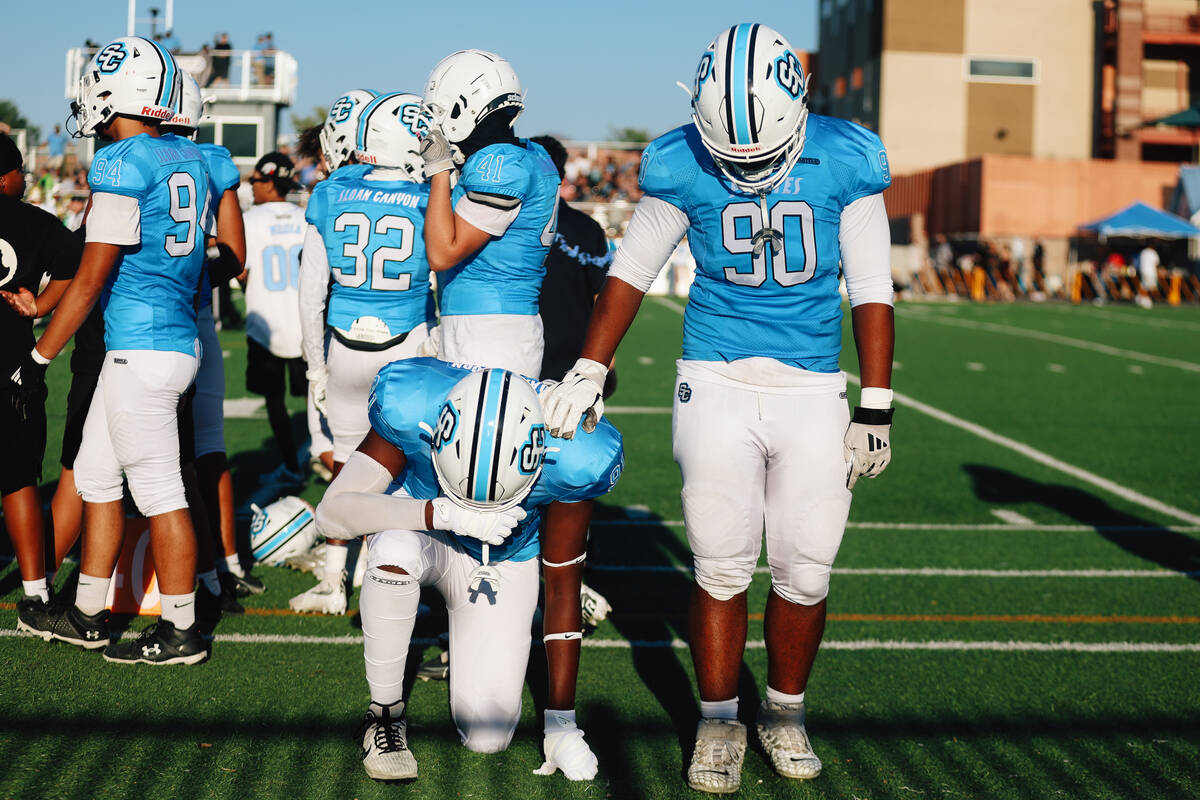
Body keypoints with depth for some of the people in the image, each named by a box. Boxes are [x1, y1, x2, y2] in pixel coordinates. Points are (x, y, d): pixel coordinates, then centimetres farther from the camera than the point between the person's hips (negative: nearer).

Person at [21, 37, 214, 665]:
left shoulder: (120, 163, -13)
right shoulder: (192, 159, 11)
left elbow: (91, 277, -13)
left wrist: (37, 359, -6)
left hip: (142, 348, -9)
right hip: (178, 336, 9)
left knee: (159, 494, 0)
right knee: (95, 476, 18)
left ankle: (181, 633, 10)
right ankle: (86, 617, 26)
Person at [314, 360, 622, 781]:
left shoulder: (568, 458, -32)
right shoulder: (411, 410, -35)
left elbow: (562, 588, -19)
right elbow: (333, 511, -34)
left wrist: (561, 721, -16)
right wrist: (446, 513, -49)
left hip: (504, 562, 1)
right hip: (421, 525, -1)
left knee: (487, 737, -6)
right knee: (393, 552, -40)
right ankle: (385, 711, -17)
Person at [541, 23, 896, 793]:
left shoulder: (846, 161, -5)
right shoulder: (684, 165, -6)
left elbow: (871, 289, 2)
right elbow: (632, 269, 7)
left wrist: (876, 409, 1)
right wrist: (588, 372, 3)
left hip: (813, 390, 1)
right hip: (717, 383, -1)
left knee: (805, 567, 3)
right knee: (723, 566, 0)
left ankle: (784, 713, 25)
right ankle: (719, 723, 17)